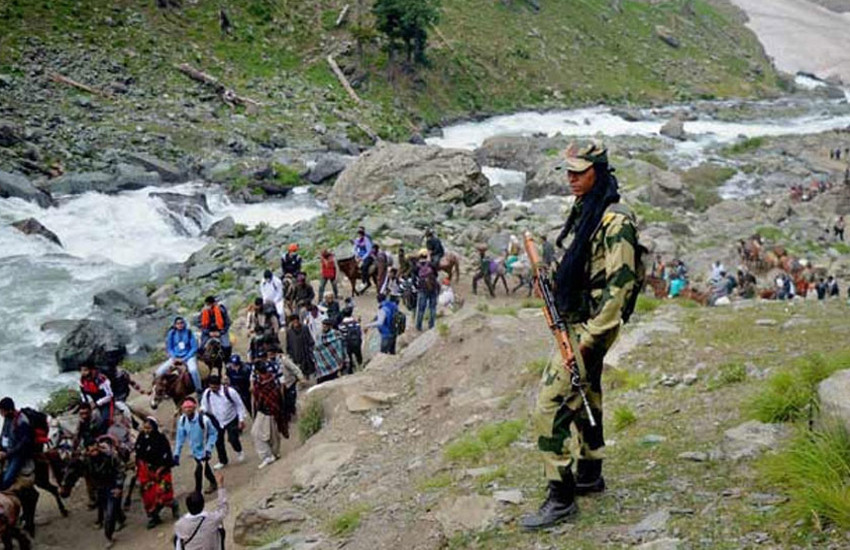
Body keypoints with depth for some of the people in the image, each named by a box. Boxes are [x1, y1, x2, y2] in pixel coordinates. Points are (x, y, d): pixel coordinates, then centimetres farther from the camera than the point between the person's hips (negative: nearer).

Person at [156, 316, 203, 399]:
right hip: (175, 357, 3)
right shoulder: (171, 333, 2)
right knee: (159, 371, -13)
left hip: (188, 356, -3)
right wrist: (174, 358, -9)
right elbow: (169, 348, 8)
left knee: (193, 370, -35)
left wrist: (184, 359, -13)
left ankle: (199, 391, -19)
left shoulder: (189, 333, -4)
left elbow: (194, 348, -5)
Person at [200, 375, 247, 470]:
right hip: (217, 421, 4)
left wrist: (241, 420, -11)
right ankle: (222, 461, 30)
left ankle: (239, 452, 25)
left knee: (233, 439, -10)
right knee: (218, 441, 8)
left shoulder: (229, 391, -25)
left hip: (231, 420, -4)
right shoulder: (207, 393, -14)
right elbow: (205, 406, 2)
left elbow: (239, 405, -13)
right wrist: (202, 410, -24)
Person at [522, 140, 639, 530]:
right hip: (573, 323, 10)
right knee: (585, 399, 21)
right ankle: (590, 475, 36)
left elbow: (620, 285, -23)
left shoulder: (615, 220, -18)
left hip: (591, 327, -10)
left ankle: (561, 498, -6)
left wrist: (589, 339, -24)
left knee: (550, 409, -12)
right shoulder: (583, 212, 12)